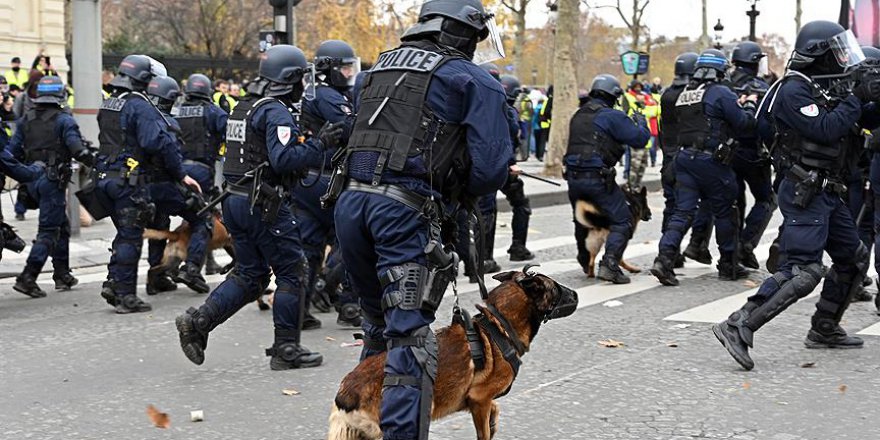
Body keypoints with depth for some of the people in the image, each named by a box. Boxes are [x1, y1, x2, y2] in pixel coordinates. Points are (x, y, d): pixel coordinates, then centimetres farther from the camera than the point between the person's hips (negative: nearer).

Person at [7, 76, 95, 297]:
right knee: (48, 230, -4)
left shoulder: (25, 120, 10)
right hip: (53, 179, -7)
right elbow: (78, 150, -18)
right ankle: (27, 277, -14)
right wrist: (98, 163, -6)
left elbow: (12, 151, 8)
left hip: (32, 179, 7)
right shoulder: (64, 120, -8)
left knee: (61, 224, 20)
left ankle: (62, 274, 22)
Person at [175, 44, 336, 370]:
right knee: (292, 273, 3)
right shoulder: (276, 112, -14)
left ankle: (198, 321, 2)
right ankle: (286, 349, 6)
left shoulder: (243, 108, 15)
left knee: (250, 274, 15)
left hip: (234, 199, 9)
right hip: (264, 205, -9)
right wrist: (319, 144, -18)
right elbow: (283, 159, -26)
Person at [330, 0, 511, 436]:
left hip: (350, 200, 7)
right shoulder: (474, 81, 3)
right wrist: (456, 191, 15)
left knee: (378, 325, 22)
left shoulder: (380, 67, 23)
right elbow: (490, 167, -5)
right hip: (405, 209, -7)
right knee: (410, 338, -6)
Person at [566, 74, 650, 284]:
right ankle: (609, 264, -17)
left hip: (573, 177, 7)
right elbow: (641, 138, -10)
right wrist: (640, 121, 12)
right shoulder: (612, 116, -8)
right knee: (621, 221, -2)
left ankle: (585, 262, 37)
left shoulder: (578, 116, 15)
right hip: (598, 178, -7)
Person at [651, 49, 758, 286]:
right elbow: (745, 124, -7)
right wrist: (749, 105, 13)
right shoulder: (720, 93, -10)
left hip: (685, 157, 6)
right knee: (724, 212, 9)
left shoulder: (685, 93, 13)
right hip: (710, 160, -6)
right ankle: (728, 265, 19)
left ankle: (664, 259, -12)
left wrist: (737, 105, 22)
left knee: (682, 211, 3)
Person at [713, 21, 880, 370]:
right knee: (804, 271, -17)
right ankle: (738, 327, -19)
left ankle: (824, 330, 27)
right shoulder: (794, 91, -15)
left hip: (828, 194, 10)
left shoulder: (825, 89, 14)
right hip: (805, 194, -10)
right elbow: (825, 129, -25)